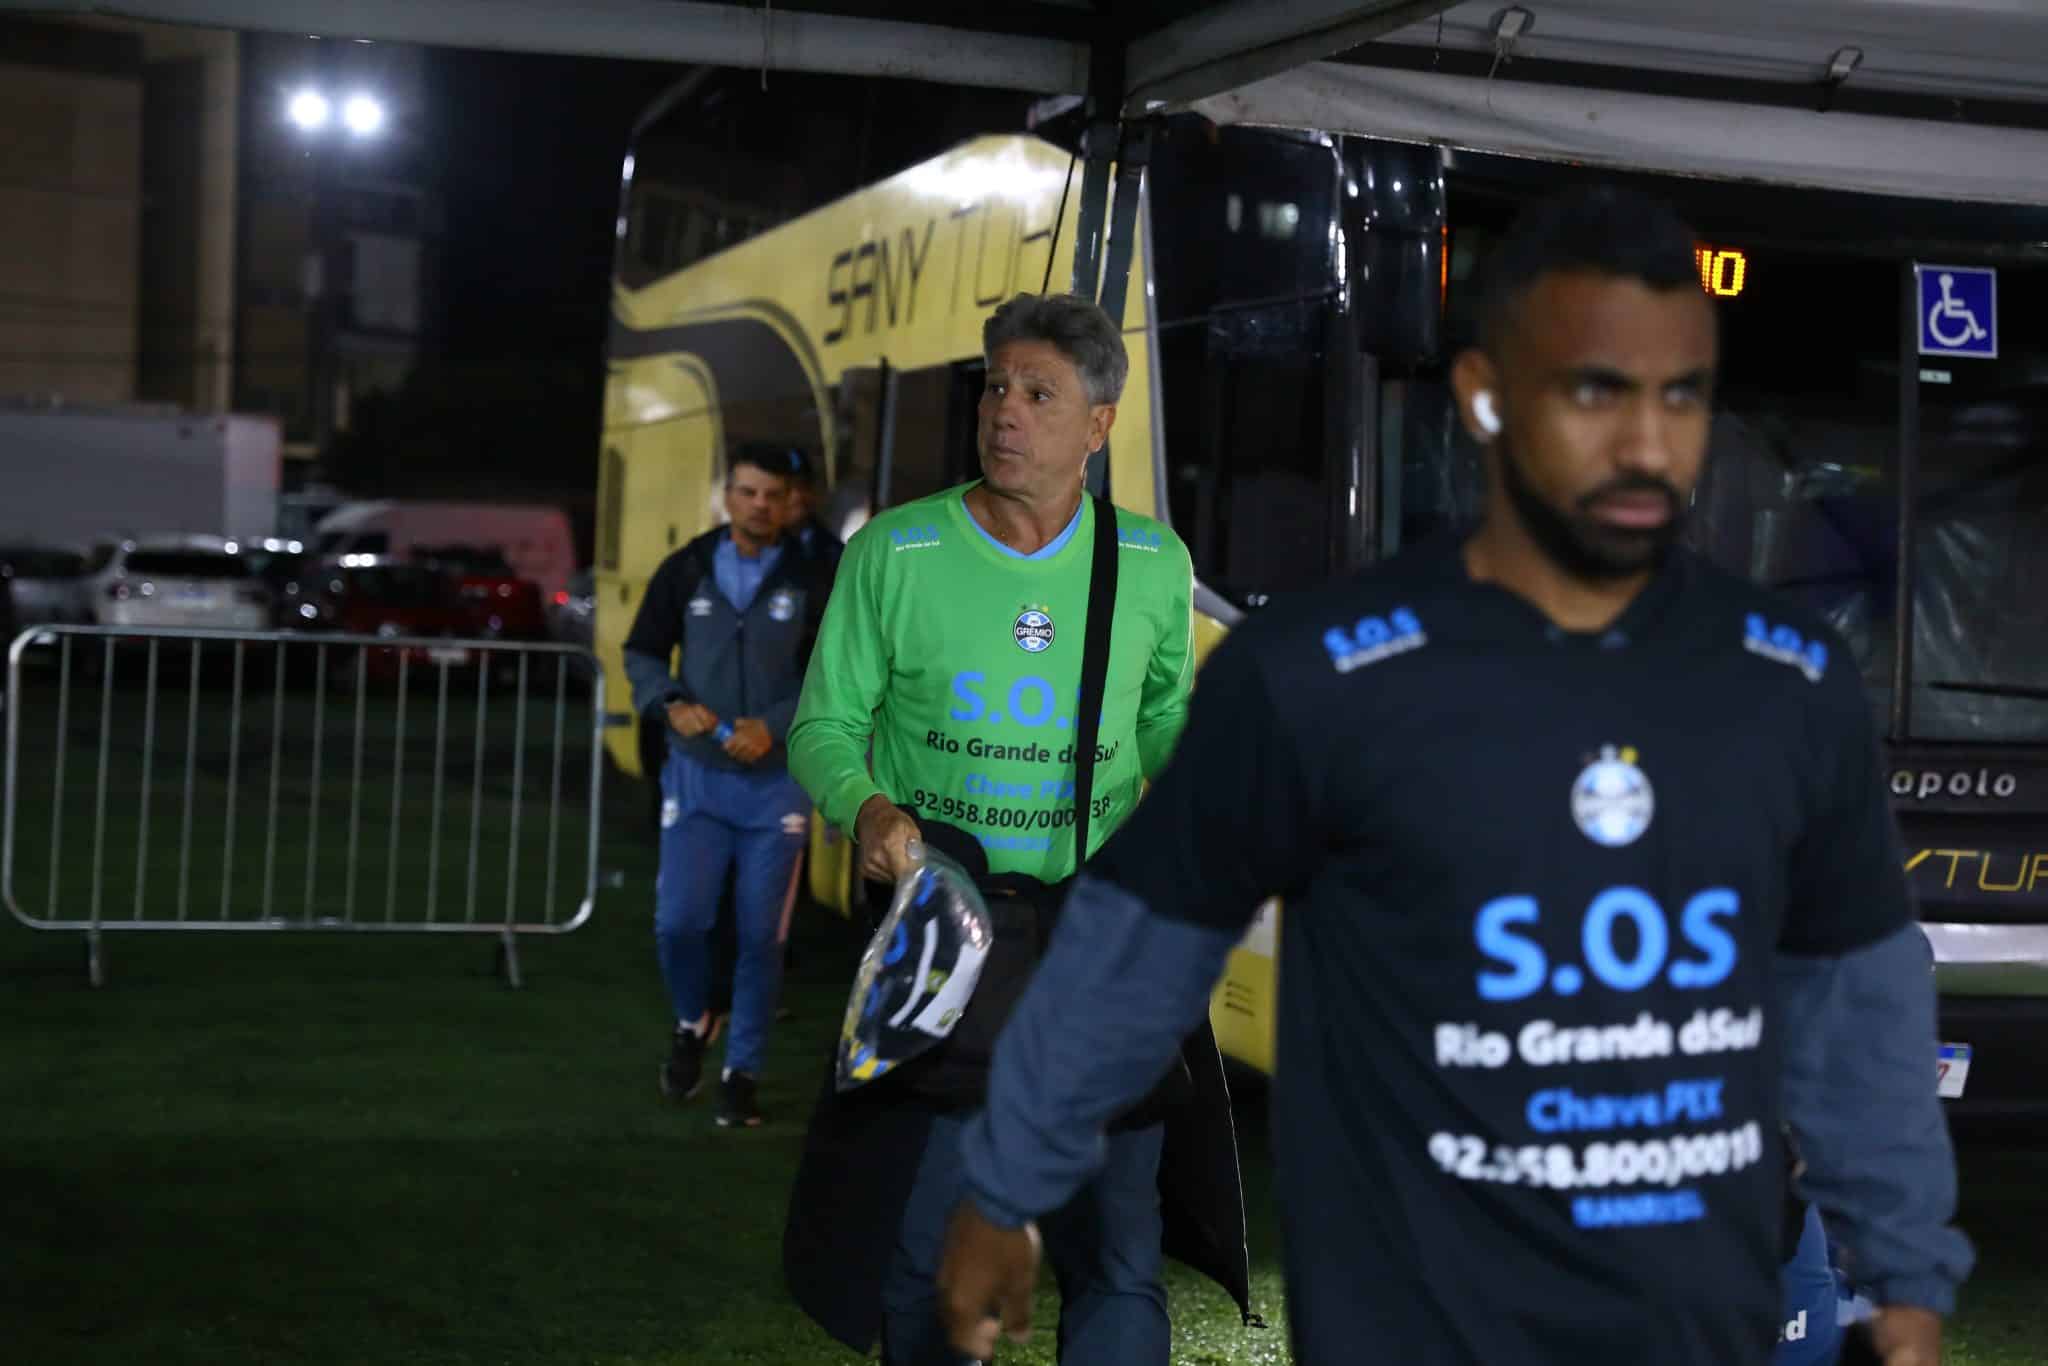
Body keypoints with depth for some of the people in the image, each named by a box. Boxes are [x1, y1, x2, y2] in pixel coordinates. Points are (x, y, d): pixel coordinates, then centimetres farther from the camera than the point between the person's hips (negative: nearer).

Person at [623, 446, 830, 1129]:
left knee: (759, 934, 2)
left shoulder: (810, 581, -4)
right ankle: (692, 1023, 25)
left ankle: (742, 1071, 17)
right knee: (678, 920, -6)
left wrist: (775, 725, -18)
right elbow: (641, 652, 8)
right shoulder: (686, 570, 0)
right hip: (696, 774, 1)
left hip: (776, 782, -1)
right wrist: (672, 705, -11)